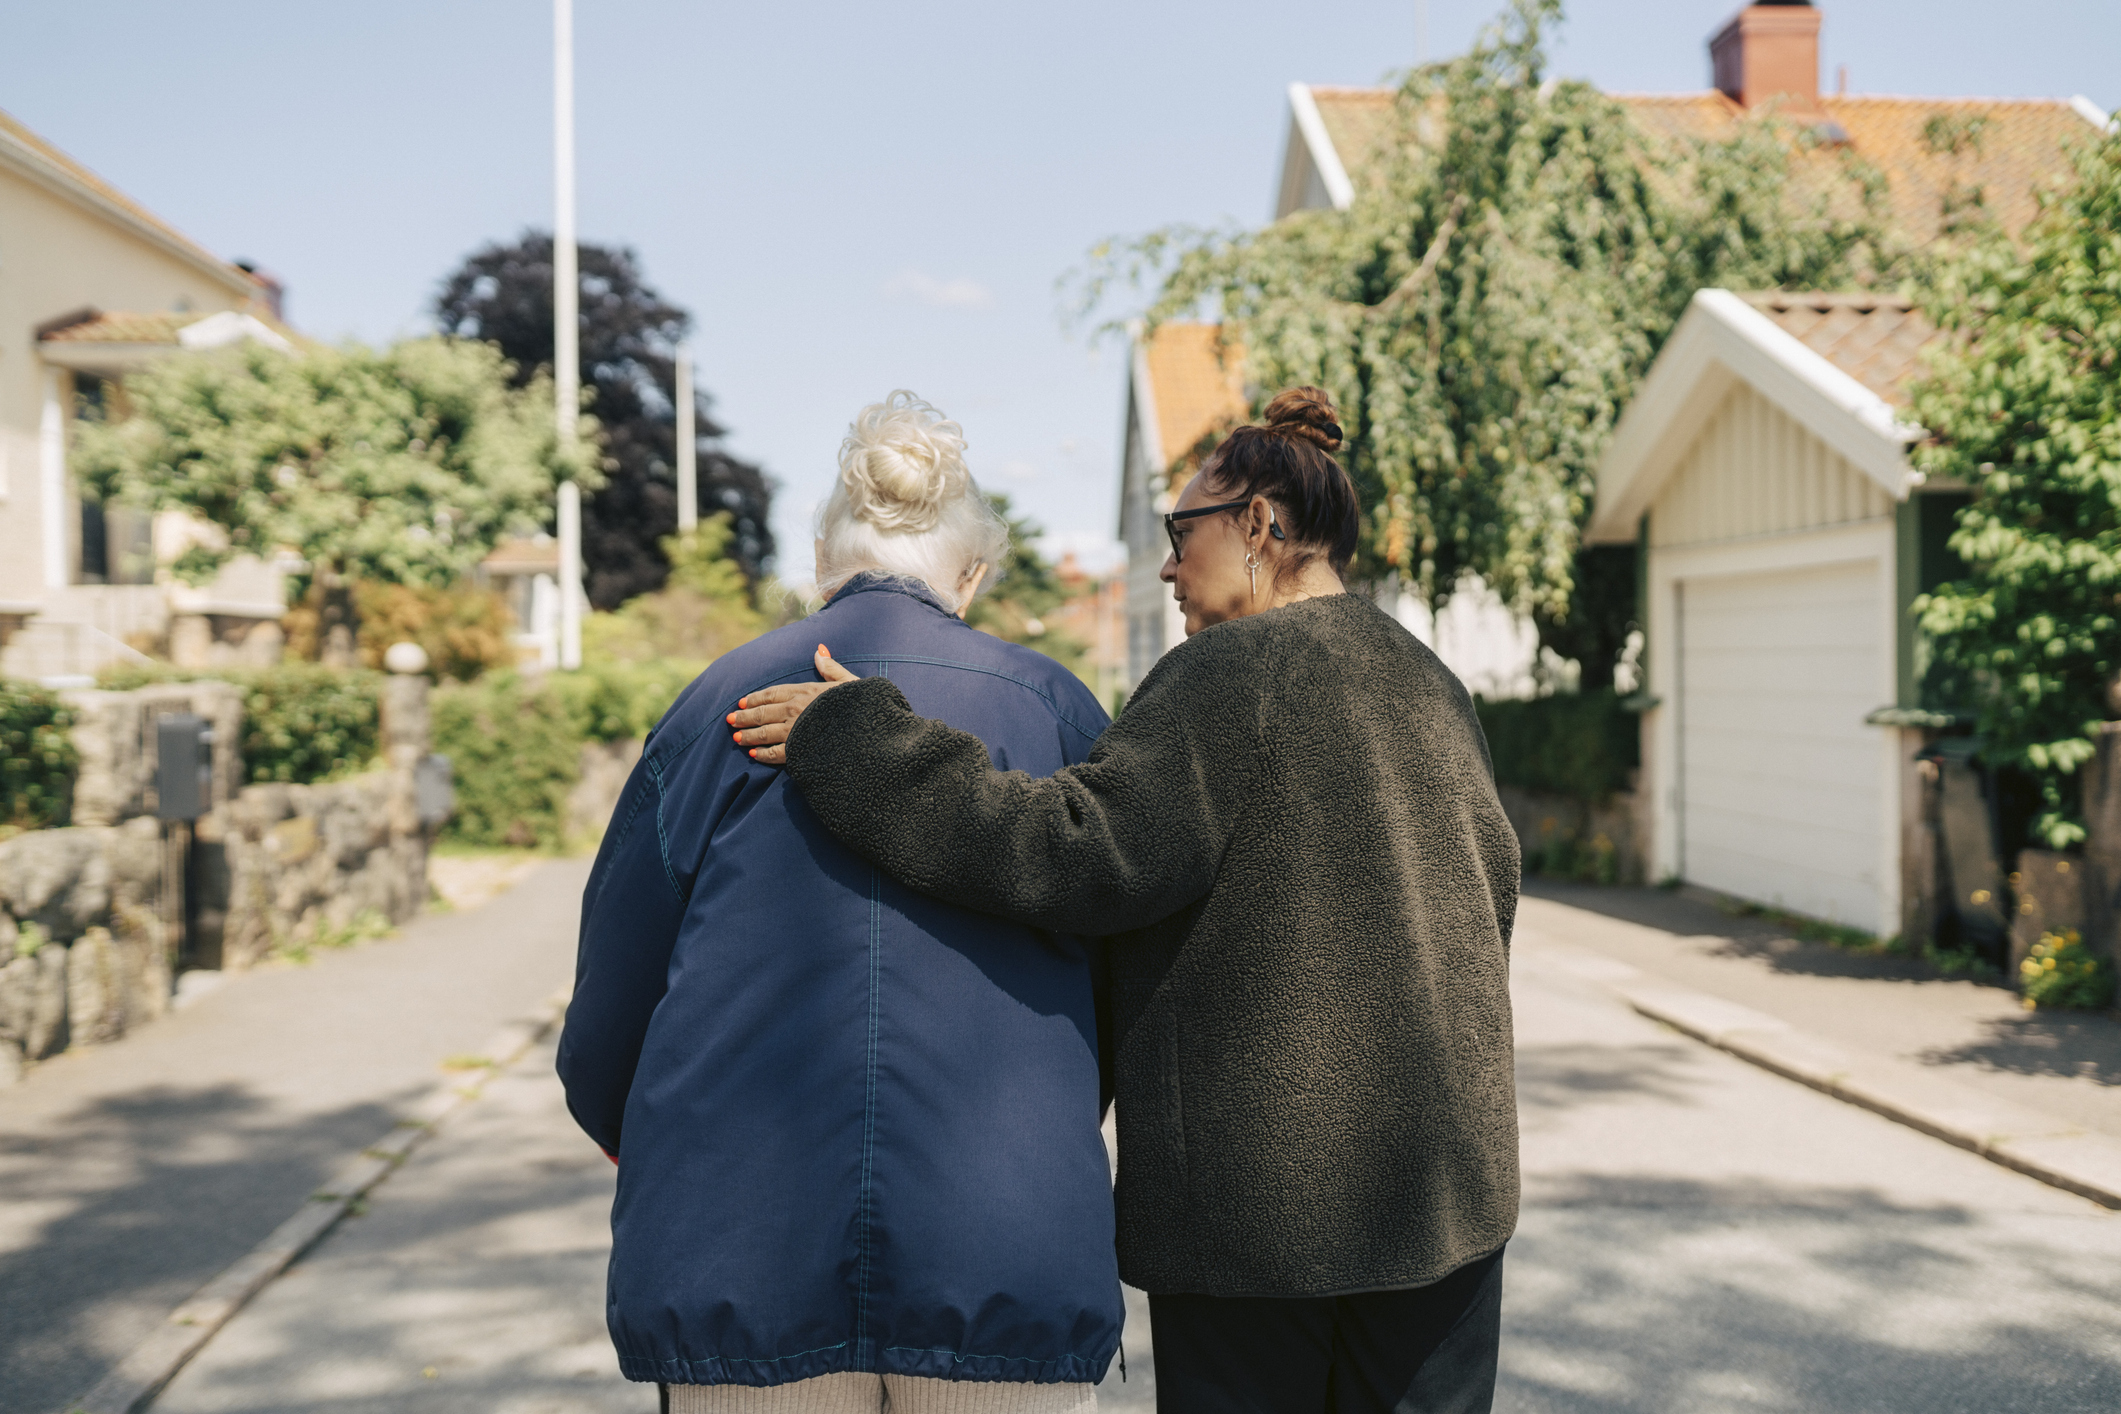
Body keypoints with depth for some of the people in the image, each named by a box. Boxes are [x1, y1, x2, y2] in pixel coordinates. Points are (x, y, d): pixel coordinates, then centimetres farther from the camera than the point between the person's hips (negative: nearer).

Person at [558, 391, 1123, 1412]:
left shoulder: (721, 701, 4)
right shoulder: (1052, 707, 4)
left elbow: (616, 978, 9)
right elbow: (1111, 978, 10)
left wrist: (616, 1123, 30)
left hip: (741, 1248, 1)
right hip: (1007, 1247, 0)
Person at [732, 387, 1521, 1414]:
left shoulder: (1229, 673, -13)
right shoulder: (1434, 687, 12)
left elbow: (1075, 853, -24)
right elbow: (1489, 889, 18)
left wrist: (854, 740, -21)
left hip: (1257, 1182, -7)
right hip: (1448, 1176, 7)